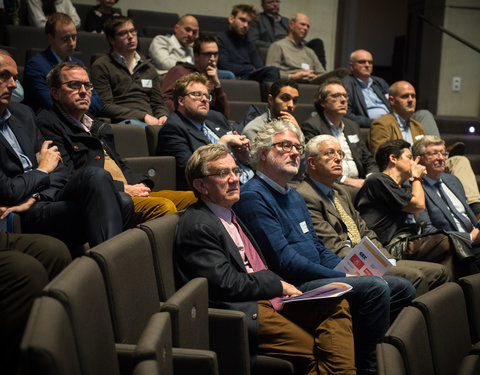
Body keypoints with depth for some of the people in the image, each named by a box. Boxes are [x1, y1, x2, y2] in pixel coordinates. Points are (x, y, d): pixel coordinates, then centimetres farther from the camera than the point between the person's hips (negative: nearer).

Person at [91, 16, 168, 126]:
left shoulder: (148, 67, 27)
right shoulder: (101, 66, 8)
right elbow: (105, 106, -2)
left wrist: (163, 117, 0)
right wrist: (143, 116, -10)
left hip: (151, 121, 5)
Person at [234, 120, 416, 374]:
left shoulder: (295, 197, 21)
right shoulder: (253, 197, -11)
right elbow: (285, 261, -18)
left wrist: (353, 273, 5)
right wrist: (343, 277, -15)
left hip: (318, 276, 10)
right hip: (293, 286, -10)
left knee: (402, 288, 2)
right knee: (375, 287, -26)